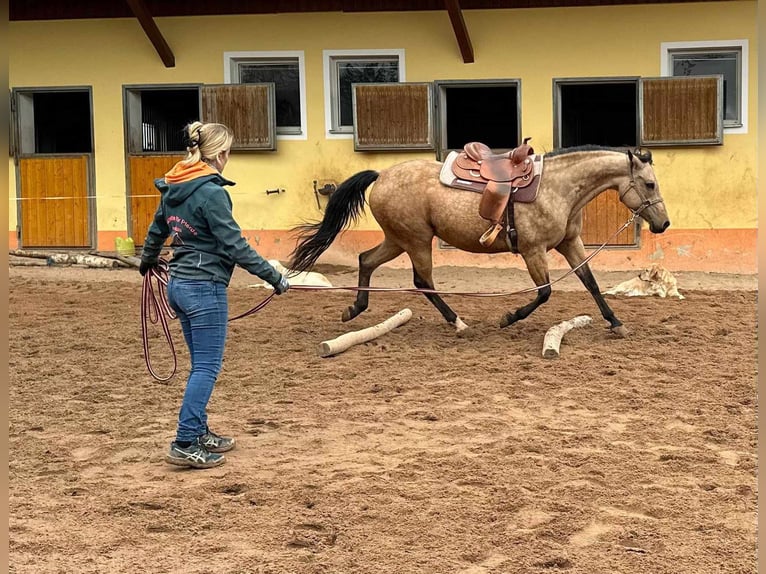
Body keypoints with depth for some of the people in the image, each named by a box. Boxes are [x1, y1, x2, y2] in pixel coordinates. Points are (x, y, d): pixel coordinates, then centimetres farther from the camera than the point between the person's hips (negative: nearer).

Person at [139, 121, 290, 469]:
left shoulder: (173, 188, 9)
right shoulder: (211, 192, -17)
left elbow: (156, 231, 25)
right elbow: (234, 245, -19)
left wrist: (147, 262, 45)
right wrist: (274, 278, -13)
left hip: (179, 284, 9)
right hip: (205, 288, -9)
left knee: (201, 365, 18)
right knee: (207, 367, -3)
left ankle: (198, 433, 24)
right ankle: (185, 445, -3)